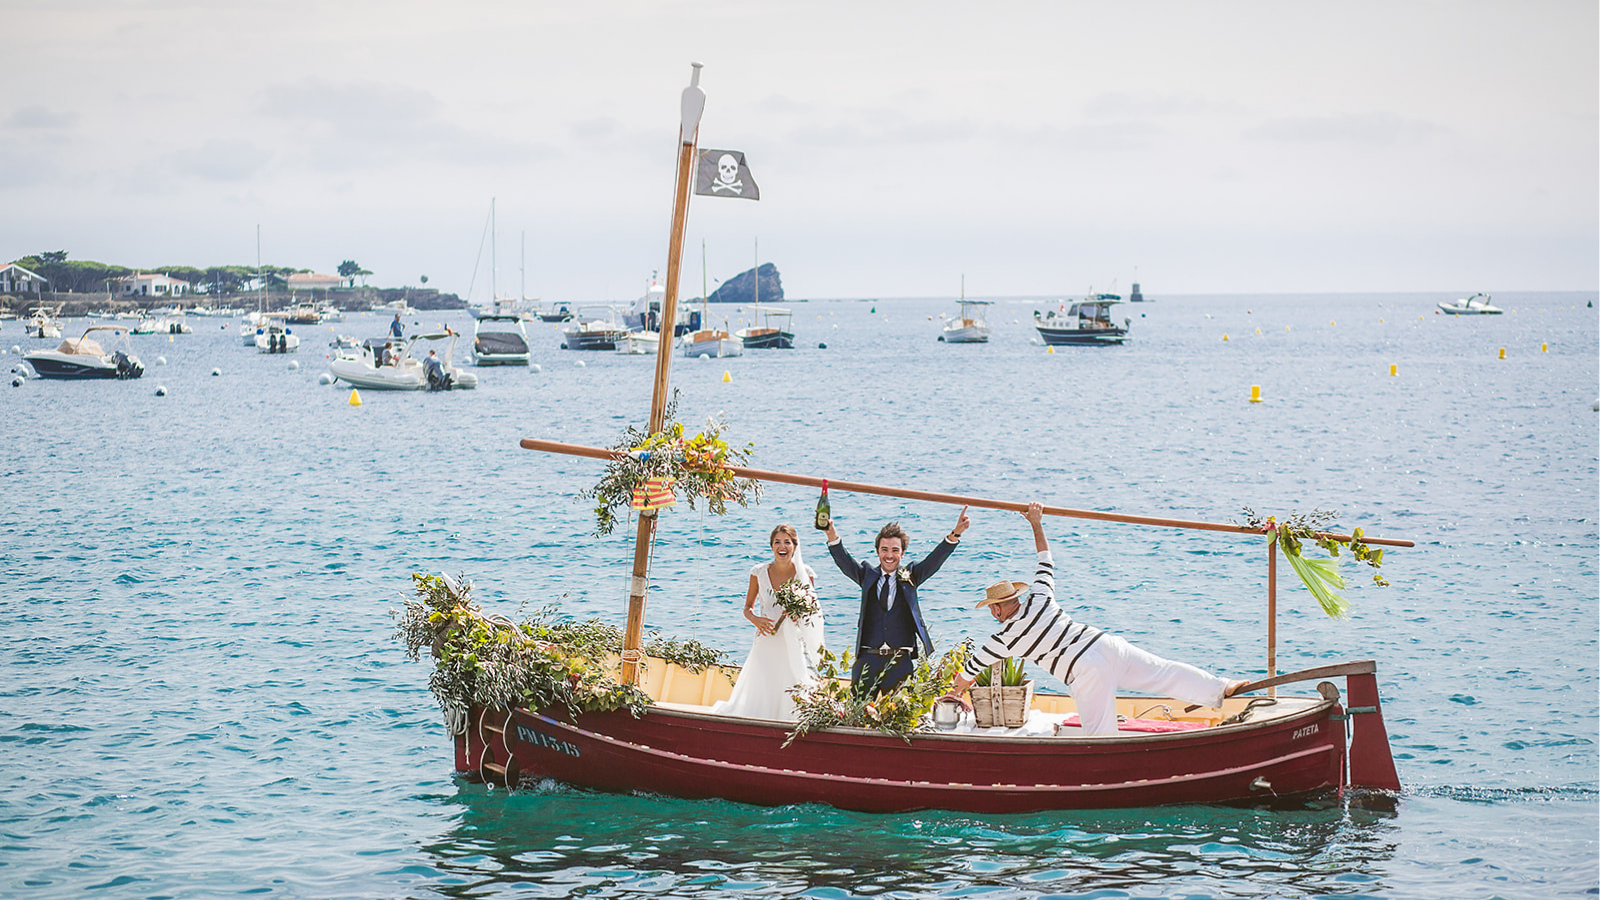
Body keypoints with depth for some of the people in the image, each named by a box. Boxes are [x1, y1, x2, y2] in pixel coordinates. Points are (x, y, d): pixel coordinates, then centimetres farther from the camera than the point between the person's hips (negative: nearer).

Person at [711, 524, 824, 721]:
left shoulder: (805, 574, -2)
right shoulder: (759, 573, 0)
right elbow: (747, 608, 10)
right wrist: (755, 620, -12)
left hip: (794, 646, -1)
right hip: (766, 644, 1)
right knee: (757, 699, -2)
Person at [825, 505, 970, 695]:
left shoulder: (909, 577, 11)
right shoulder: (868, 575, 12)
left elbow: (934, 560, -1)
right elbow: (844, 562, -3)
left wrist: (955, 534, -17)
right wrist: (832, 536, -23)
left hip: (901, 660, 0)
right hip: (868, 658, 0)